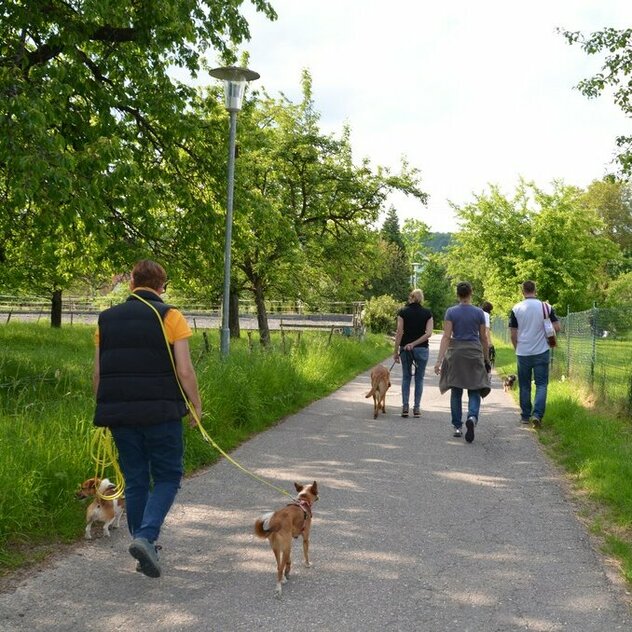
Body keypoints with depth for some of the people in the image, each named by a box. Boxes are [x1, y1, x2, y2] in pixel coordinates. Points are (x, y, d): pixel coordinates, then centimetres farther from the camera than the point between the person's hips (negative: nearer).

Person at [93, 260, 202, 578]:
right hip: (160, 413, -4)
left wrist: (106, 409, 21)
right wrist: (196, 405, 3)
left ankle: (146, 550, 20)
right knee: (167, 478, 8)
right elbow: (184, 371, -10)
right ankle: (145, 537, -11)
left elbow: (97, 375, 10)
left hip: (119, 415, 4)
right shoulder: (170, 317, -4)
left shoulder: (107, 319, 9)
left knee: (135, 482, 13)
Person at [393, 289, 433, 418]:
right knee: (419, 378, 9)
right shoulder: (427, 313, -1)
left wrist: (396, 351, -4)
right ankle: (416, 408, 7)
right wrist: (414, 343, -11)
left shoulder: (403, 312, -2)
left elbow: (400, 332, -7)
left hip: (405, 349, 0)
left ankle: (405, 407, 4)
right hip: (421, 349, 0)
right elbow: (429, 333, -11)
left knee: (406, 377, 11)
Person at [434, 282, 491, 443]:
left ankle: (457, 427, 14)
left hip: (456, 353, 0)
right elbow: (483, 338, 5)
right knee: (474, 391, 3)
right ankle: (472, 417, -24)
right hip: (474, 353, 0)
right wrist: (486, 358, 16)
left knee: (456, 391, 11)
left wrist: (439, 360, -11)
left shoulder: (451, 312, -3)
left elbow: (446, 337, -9)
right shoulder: (479, 312, 0)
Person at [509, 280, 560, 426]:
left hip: (523, 353, 0)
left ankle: (525, 416, 19)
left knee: (524, 385, 12)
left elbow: (513, 334, -2)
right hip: (542, 352, 0)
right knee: (541, 384, 5)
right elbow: (557, 327, -4)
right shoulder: (546, 307, -3)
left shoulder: (516, 309, -4)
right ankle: (537, 414, -10)